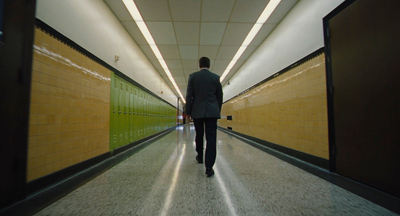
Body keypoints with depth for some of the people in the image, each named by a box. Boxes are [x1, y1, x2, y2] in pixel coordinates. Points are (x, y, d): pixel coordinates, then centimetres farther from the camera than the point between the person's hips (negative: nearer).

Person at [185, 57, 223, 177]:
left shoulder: (193, 76, 1)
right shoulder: (216, 77, 5)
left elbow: (189, 96, -2)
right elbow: (220, 96, 9)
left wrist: (188, 111, 5)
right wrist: (218, 111, 20)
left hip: (197, 112, 1)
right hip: (212, 112, 0)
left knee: (199, 136, 18)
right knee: (211, 138, -1)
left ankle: (200, 157, 37)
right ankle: (209, 167, -2)